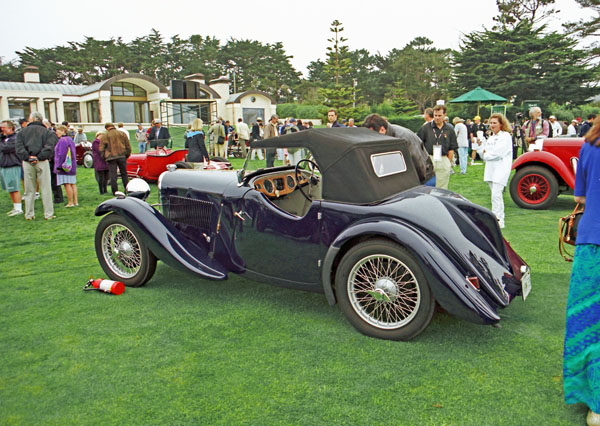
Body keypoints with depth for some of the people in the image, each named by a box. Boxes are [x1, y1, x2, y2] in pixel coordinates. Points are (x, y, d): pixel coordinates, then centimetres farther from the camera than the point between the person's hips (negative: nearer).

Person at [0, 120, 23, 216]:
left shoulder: (16, 138, -11)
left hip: (13, 166, -9)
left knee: (15, 188, -7)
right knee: (10, 189, 12)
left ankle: (19, 209, -3)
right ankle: (15, 207, 20)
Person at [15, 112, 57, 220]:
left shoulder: (22, 132, 9)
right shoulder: (47, 132, 4)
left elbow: (18, 147, -3)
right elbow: (49, 146, -10)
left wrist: (27, 157, -7)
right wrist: (40, 157, -11)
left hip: (27, 163, 2)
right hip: (42, 162, -2)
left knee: (29, 190, 9)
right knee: (46, 189, 2)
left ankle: (29, 214, 13)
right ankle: (48, 214, 2)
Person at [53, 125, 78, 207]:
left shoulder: (62, 140, -13)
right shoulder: (70, 139, 17)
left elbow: (61, 155, -19)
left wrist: (58, 166, -16)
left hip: (64, 166, -10)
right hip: (72, 166, 10)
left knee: (67, 184, -7)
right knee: (73, 183, 9)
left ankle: (70, 202, -5)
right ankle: (75, 201, 12)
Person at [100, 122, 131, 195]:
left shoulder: (105, 136, 2)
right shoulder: (122, 134, 7)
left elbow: (101, 149, 2)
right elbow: (128, 146, 9)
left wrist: (104, 158, 10)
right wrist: (127, 155, 18)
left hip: (111, 157, -2)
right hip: (122, 156, 2)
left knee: (113, 175, 3)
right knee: (124, 173, 14)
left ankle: (115, 192, 5)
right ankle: (127, 189, 15)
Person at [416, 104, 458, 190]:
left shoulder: (449, 130, 8)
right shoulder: (425, 128, 2)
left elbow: (451, 149, 10)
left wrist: (448, 163, 5)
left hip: (443, 161, 2)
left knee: (442, 189, 6)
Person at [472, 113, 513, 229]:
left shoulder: (505, 136, -6)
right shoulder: (490, 137, 18)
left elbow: (497, 153, -17)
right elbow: (483, 154, 15)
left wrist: (486, 153, -2)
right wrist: (479, 145, 1)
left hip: (501, 169, -8)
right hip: (491, 169, 8)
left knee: (496, 195, -15)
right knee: (496, 195, 14)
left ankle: (497, 220, -11)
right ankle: (499, 218, 23)